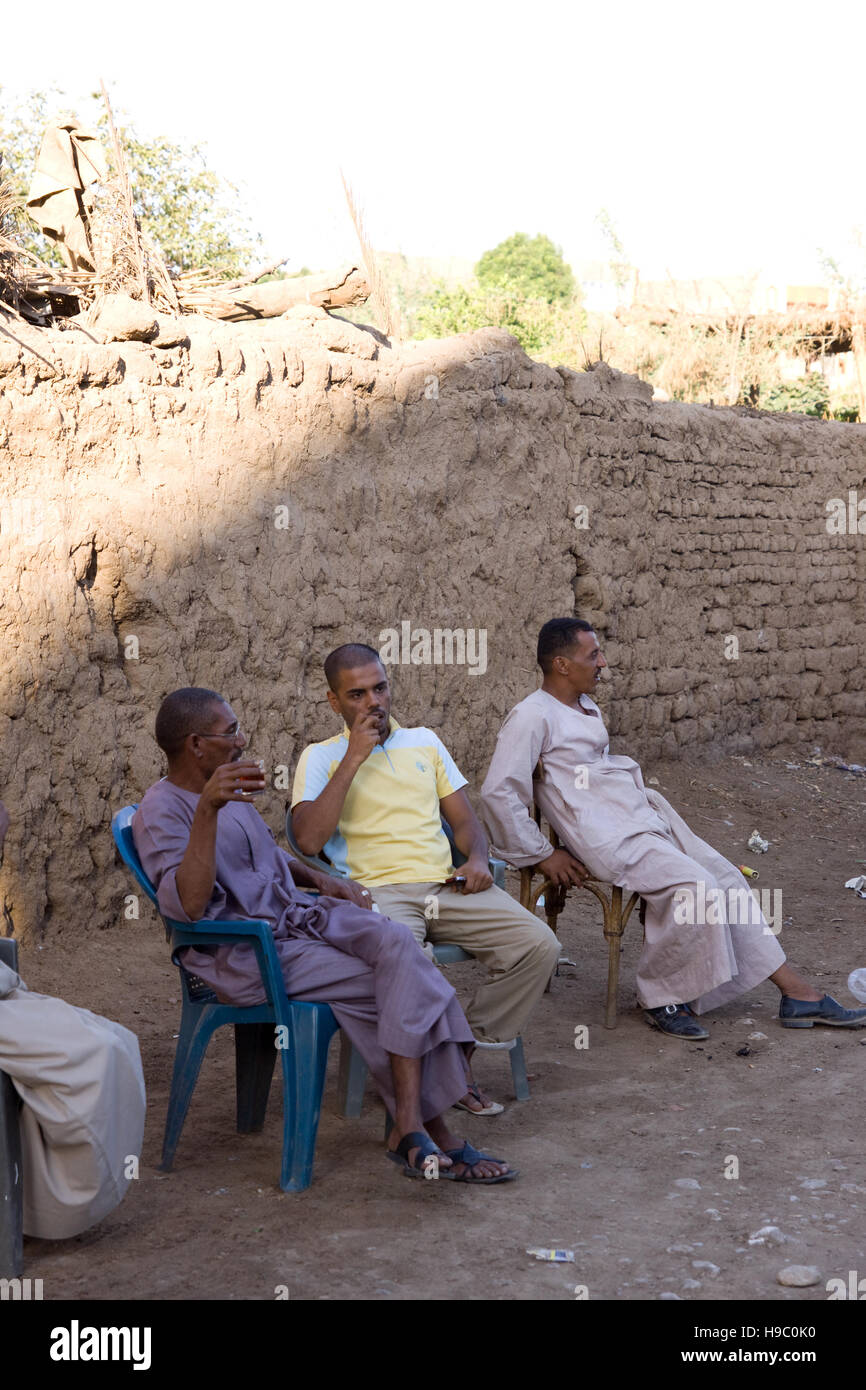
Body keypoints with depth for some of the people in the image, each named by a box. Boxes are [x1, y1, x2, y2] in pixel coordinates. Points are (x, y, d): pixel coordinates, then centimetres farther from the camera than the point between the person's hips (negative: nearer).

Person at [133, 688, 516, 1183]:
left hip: (297, 914, 8)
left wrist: (318, 878, 16)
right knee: (400, 984, -21)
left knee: (397, 943, -23)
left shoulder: (229, 790, 17)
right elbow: (188, 906, -29)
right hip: (246, 955, -8)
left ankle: (414, 1126, -27)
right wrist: (207, 809, -37)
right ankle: (431, 1128, -15)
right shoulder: (162, 812, -12)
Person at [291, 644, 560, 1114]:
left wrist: (477, 859, 1)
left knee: (538, 945, -18)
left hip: (447, 883, 5)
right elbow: (308, 840, -8)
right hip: (379, 890, -5)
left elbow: (465, 820, 25)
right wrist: (354, 758, -7)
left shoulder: (424, 742, 23)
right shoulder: (321, 757, 9)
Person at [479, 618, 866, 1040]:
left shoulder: (587, 708, 18)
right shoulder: (532, 717, -12)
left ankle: (797, 992, 4)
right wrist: (542, 855, -14)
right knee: (695, 889, -26)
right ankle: (659, 996, -8)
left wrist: (644, 797, 15)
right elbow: (498, 795, -18)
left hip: (645, 817, 10)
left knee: (726, 880, 2)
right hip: (607, 838, -10)